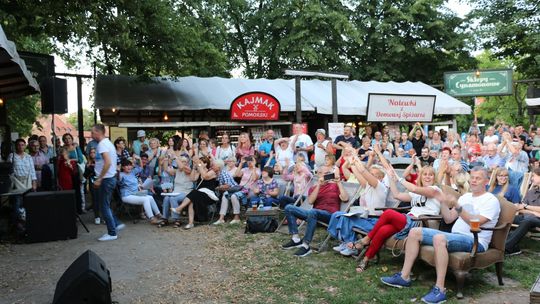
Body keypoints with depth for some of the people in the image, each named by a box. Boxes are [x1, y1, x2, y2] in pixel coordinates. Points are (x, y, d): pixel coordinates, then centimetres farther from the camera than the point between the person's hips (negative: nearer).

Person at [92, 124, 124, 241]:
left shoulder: (102, 144, -17)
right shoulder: (108, 142, 14)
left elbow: (108, 162, -28)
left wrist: (99, 179, -25)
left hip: (106, 179, -10)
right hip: (111, 178, 10)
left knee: (104, 206, -1)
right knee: (105, 205, 18)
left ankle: (112, 233, 6)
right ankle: (116, 224, 20)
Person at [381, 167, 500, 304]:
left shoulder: (491, 200, -4)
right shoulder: (465, 196, 20)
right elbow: (449, 219, 14)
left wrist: (457, 206, -27)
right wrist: (443, 203, -1)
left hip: (475, 241, -8)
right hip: (455, 236, 8)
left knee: (439, 238, -38)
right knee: (415, 232, -3)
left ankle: (440, 290, -34)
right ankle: (404, 277, -2)